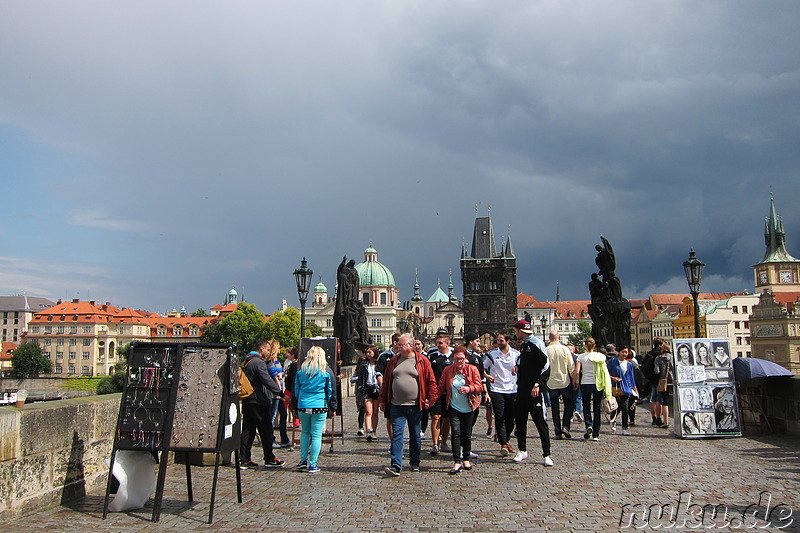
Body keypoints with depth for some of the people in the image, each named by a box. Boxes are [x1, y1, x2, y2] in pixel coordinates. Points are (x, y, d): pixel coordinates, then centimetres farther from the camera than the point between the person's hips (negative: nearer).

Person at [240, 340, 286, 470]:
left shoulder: (246, 361, 15)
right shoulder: (258, 362, -15)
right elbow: (267, 380, -23)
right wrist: (280, 393, -22)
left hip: (247, 401, 9)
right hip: (258, 402, -9)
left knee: (247, 430, 10)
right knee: (266, 431, 0)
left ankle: (244, 460, 10)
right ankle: (269, 459, 6)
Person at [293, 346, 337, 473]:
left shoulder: (301, 372, 4)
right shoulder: (326, 372, -1)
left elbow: (296, 390, 12)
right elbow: (331, 391, 6)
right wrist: (332, 407, 16)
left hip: (303, 406, 3)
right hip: (319, 407, -3)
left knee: (305, 432, 18)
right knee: (316, 435, 2)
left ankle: (303, 460, 18)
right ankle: (312, 465, 4)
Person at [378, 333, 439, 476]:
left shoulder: (422, 361, -1)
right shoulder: (394, 361, 8)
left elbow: (431, 381, 0)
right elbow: (386, 381, 13)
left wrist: (431, 399, -5)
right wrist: (382, 400, 10)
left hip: (415, 405, -2)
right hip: (396, 406, 2)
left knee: (415, 436, 10)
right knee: (397, 434, -6)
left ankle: (415, 463, 24)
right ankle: (396, 465, -7)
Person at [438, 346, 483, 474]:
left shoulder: (472, 369, 1)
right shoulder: (447, 370, 3)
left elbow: (479, 386, -1)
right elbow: (441, 387, 9)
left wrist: (469, 388, -20)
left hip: (469, 408, 1)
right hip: (454, 407, 0)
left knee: (467, 434, 8)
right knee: (455, 432, -11)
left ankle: (466, 459, 25)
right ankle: (457, 461, -9)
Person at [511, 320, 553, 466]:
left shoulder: (536, 344, -11)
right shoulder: (523, 345, 16)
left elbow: (546, 366, -17)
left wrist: (537, 385, -22)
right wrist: (518, 367, 8)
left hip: (535, 391, -9)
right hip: (522, 390, 9)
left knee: (540, 421, -5)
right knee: (520, 420, 11)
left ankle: (546, 454, 1)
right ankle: (522, 450, 22)